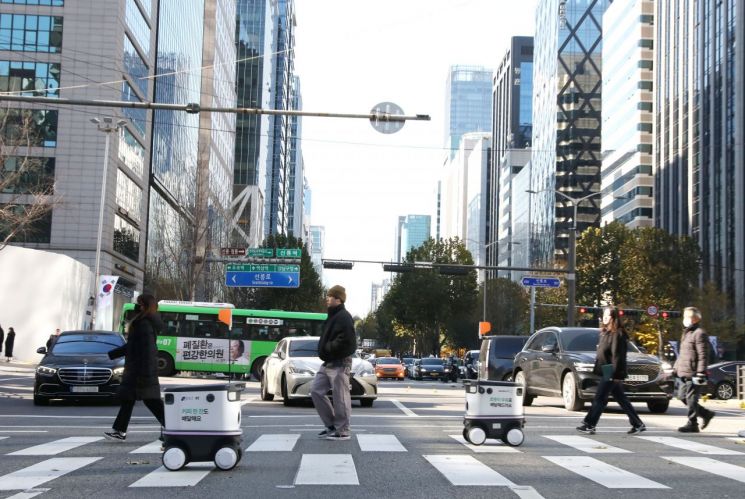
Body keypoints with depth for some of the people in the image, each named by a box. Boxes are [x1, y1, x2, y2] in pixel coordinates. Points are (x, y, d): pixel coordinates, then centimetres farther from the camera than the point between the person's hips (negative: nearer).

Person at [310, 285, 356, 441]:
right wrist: (324, 349, 7)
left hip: (339, 364, -10)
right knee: (316, 391, 10)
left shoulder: (343, 317, -15)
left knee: (340, 398, -3)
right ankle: (331, 425, 18)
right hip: (327, 363, 10)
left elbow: (346, 341, -25)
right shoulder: (332, 316, 17)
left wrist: (327, 348, -16)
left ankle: (343, 432, 6)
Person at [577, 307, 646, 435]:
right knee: (621, 399, 12)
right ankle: (638, 424, 16)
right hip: (607, 373, 10)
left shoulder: (617, 333, -13)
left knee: (599, 398, -6)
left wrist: (615, 373, -22)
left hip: (612, 373, -10)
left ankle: (589, 425, -3)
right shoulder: (606, 332, 17)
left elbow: (617, 355, -18)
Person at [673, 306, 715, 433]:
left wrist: (701, 373, -21)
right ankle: (706, 414, 24)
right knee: (683, 396, 12)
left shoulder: (699, 333, -10)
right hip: (684, 373, 10)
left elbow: (703, 355, -16)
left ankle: (692, 424, 2)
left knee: (691, 399, -6)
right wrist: (675, 368, 25)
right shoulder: (687, 333, 20)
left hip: (694, 374, -10)